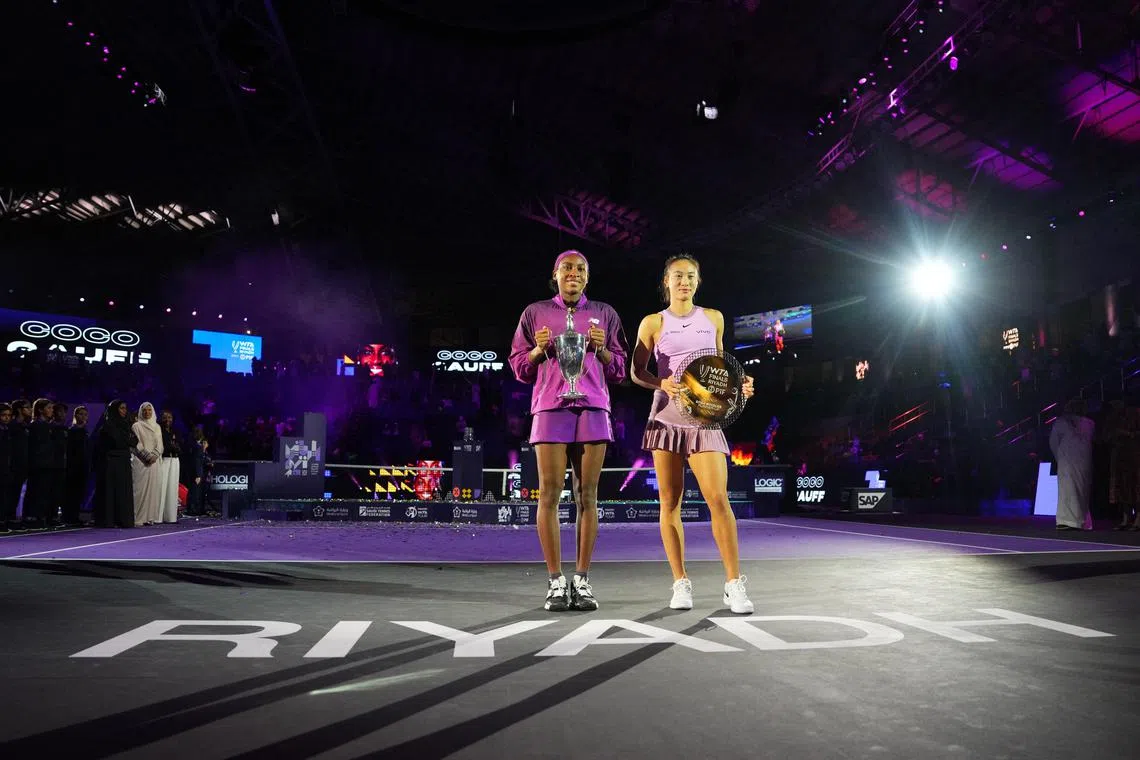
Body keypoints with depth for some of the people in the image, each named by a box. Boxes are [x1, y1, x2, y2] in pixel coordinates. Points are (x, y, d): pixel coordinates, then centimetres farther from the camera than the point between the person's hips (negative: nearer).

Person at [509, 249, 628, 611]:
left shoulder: (604, 313, 17)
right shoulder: (535, 312, 15)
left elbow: (619, 371, 16)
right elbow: (519, 367, 14)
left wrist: (601, 349, -3)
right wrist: (540, 349, -5)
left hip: (593, 407, 1)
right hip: (550, 406, -1)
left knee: (587, 495, -2)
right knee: (549, 493, -6)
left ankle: (582, 580, 4)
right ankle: (556, 581, 1)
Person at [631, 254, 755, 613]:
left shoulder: (713, 318, 12)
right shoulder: (653, 323, 5)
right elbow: (636, 371, 4)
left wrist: (739, 382, 2)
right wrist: (662, 384, -15)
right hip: (666, 416, 0)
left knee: (718, 498, -11)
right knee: (670, 502, 2)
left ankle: (734, 584, -3)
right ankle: (681, 584, 11)